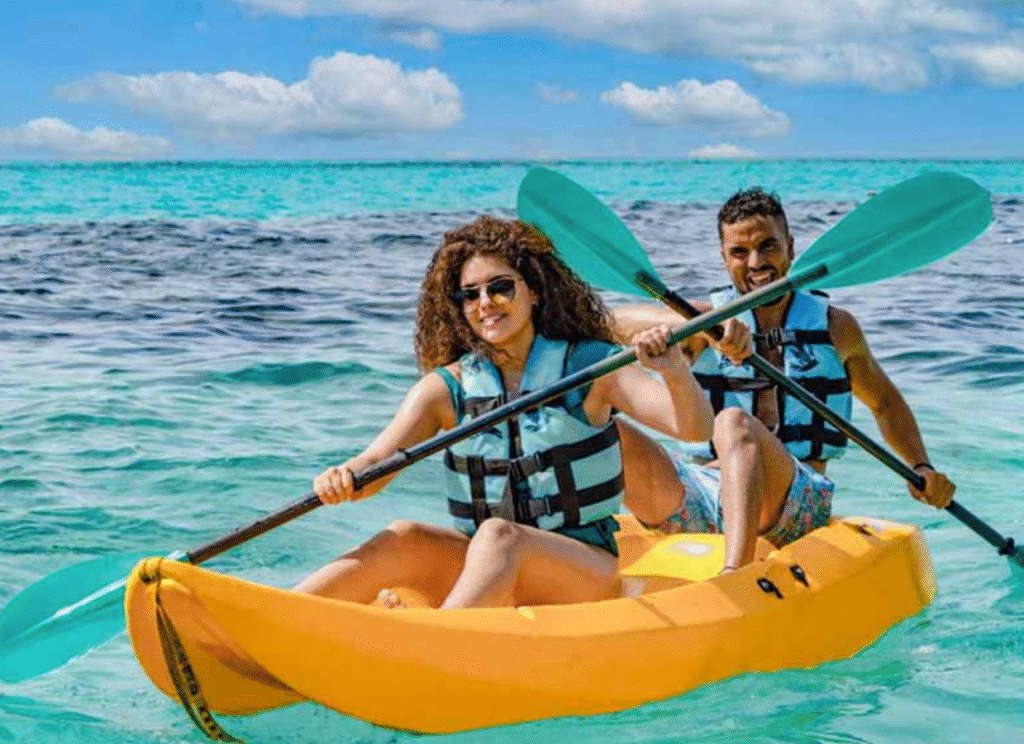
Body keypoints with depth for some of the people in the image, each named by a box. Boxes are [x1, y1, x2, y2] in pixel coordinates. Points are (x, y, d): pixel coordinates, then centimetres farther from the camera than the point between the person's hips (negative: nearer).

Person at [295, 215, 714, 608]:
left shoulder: (587, 366, -1)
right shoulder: (447, 387, 6)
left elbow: (696, 429, -10)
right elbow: (372, 467, -5)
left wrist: (675, 374, -32)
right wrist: (342, 479, -30)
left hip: (584, 571, -3)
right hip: (484, 570, 3)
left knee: (498, 538, -32)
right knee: (403, 540, -24)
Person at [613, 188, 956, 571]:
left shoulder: (835, 327, 16)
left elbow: (885, 403, 32)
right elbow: (617, 321, -9)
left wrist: (920, 467, 16)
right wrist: (703, 326, -26)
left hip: (798, 501, -1)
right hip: (700, 496, 1)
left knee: (735, 423, -35)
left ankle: (733, 579, -55)